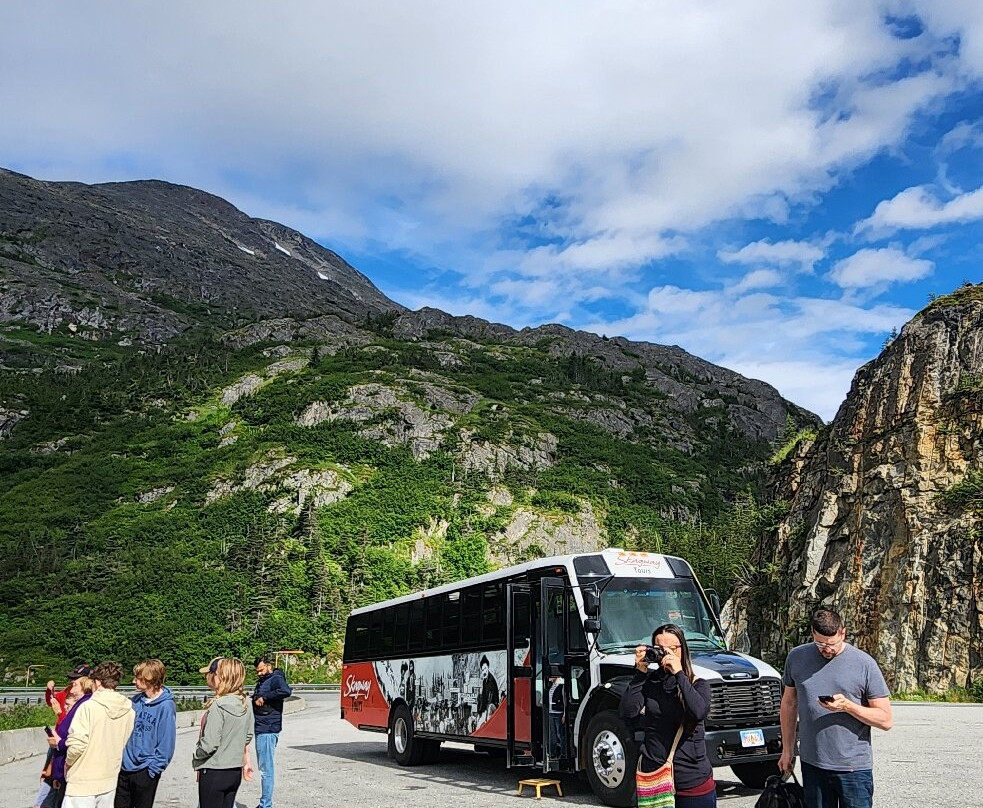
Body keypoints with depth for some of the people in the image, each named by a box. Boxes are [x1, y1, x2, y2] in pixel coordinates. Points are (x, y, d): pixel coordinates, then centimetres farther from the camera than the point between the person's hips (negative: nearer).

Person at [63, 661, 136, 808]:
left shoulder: (88, 706, -15)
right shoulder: (128, 711, 0)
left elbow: (77, 744, -18)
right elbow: (126, 744, 5)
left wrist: (67, 762, 1)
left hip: (83, 781, -5)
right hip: (110, 781, 5)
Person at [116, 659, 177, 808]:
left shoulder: (166, 706, -17)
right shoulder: (136, 701, 1)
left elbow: (166, 743, -17)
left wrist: (154, 767, -16)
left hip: (146, 772, -6)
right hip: (125, 768, 6)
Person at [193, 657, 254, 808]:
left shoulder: (218, 706, -21)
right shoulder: (244, 704, 1)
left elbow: (209, 745, -21)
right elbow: (247, 737, 9)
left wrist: (195, 757, -3)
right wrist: (246, 762, 19)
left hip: (214, 773, -7)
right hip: (235, 772, 7)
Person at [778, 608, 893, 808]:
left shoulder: (864, 663, -7)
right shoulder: (797, 657, 2)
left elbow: (886, 720, -4)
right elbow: (789, 704, 13)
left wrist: (847, 706, -19)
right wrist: (787, 749, 12)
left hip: (854, 767, -3)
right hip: (811, 764, 3)